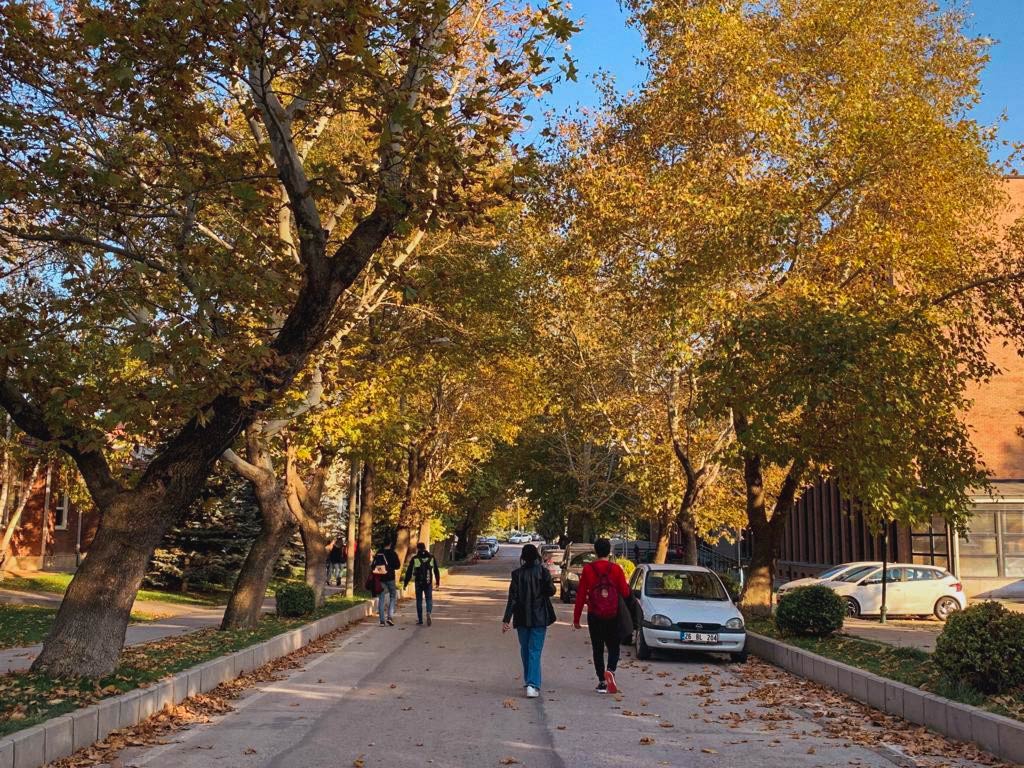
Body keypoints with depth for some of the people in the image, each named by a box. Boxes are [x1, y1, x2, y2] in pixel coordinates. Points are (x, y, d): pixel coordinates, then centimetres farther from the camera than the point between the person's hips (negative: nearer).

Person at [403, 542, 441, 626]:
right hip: (428, 583, 1)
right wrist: (437, 582, 14)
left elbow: (409, 572, -1)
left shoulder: (414, 558, -1)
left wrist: (405, 583, 5)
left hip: (418, 582, -1)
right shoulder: (432, 557, 5)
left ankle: (420, 619, 12)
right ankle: (428, 613, -20)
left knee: (419, 600, 10)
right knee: (429, 599, 7)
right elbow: (436, 571, 8)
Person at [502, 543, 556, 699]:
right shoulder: (543, 572, -8)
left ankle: (528, 680, 30)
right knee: (535, 651, -2)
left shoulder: (517, 574, -6)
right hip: (539, 617, -1)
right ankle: (532, 684, -15)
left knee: (525, 649, 18)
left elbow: (512, 597, -8)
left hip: (522, 618, 1)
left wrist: (506, 619, -8)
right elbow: (551, 591, -6)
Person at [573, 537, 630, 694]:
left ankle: (602, 681, 9)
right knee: (613, 647, 12)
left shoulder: (588, 569, -6)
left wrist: (576, 618, 1)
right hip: (613, 616, 0)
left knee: (598, 649, 10)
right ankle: (610, 670, -14)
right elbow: (625, 593, -4)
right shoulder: (616, 569, -5)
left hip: (594, 616, 0)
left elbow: (581, 594, -5)